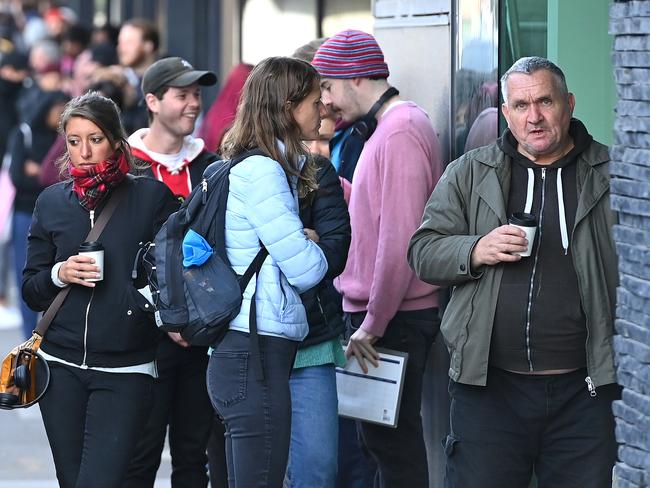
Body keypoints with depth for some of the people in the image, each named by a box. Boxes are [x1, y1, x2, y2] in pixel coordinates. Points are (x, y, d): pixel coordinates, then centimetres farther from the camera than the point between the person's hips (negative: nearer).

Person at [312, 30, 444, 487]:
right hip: (382, 316, 10)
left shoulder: (400, 132, -16)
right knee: (387, 438, 12)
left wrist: (373, 324, -18)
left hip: (394, 319, -10)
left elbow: (400, 239, -21)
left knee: (394, 443, -6)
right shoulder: (397, 124, 16)